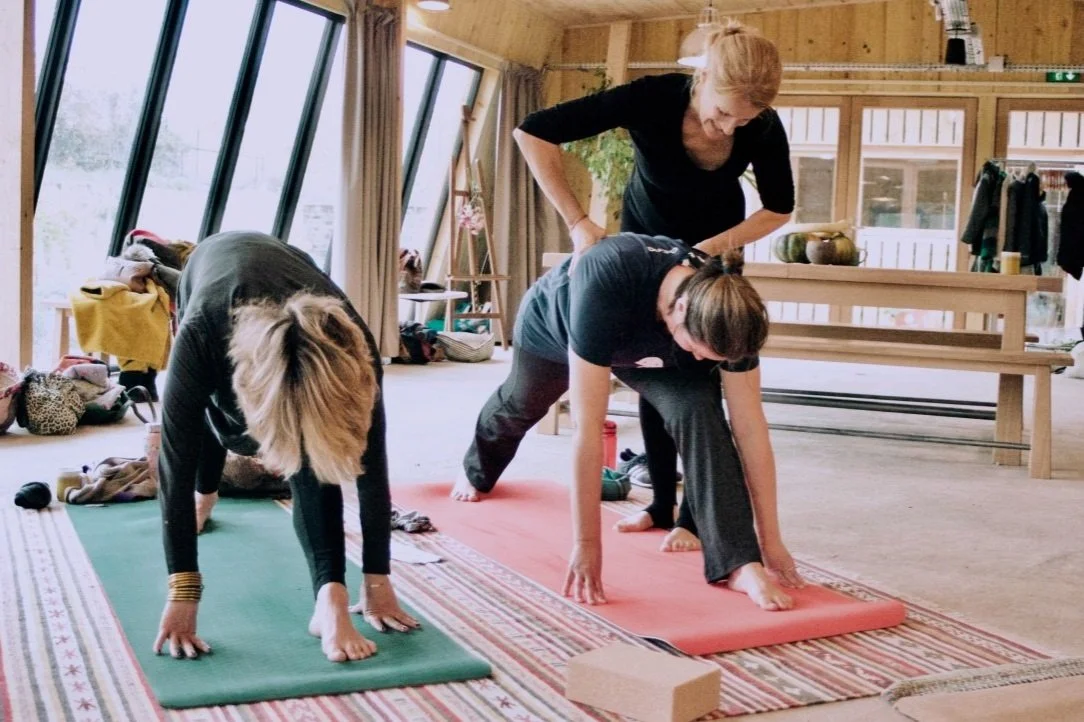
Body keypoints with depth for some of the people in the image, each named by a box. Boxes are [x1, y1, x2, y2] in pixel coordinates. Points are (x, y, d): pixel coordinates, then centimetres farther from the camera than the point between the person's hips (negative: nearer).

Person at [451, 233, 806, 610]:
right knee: (521, 405, 28)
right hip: (552, 325, -1)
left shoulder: (729, 311, -37)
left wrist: (770, 541, -29)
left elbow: (751, 427, -31)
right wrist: (587, 544, -46)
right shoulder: (604, 288, -49)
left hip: (641, 343, 2)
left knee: (698, 409, -28)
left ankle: (737, 561, -26)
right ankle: (477, 472, 64)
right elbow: (588, 426, -48)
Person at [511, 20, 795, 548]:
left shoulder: (763, 129, -30)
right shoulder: (653, 98, -35)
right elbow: (533, 132, -33)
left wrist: (714, 247, -27)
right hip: (646, 237, 0)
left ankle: (694, 515, 0)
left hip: (715, 246, 0)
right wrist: (577, 221, -35)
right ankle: (662, 504, 12)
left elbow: (779, 209, -12)